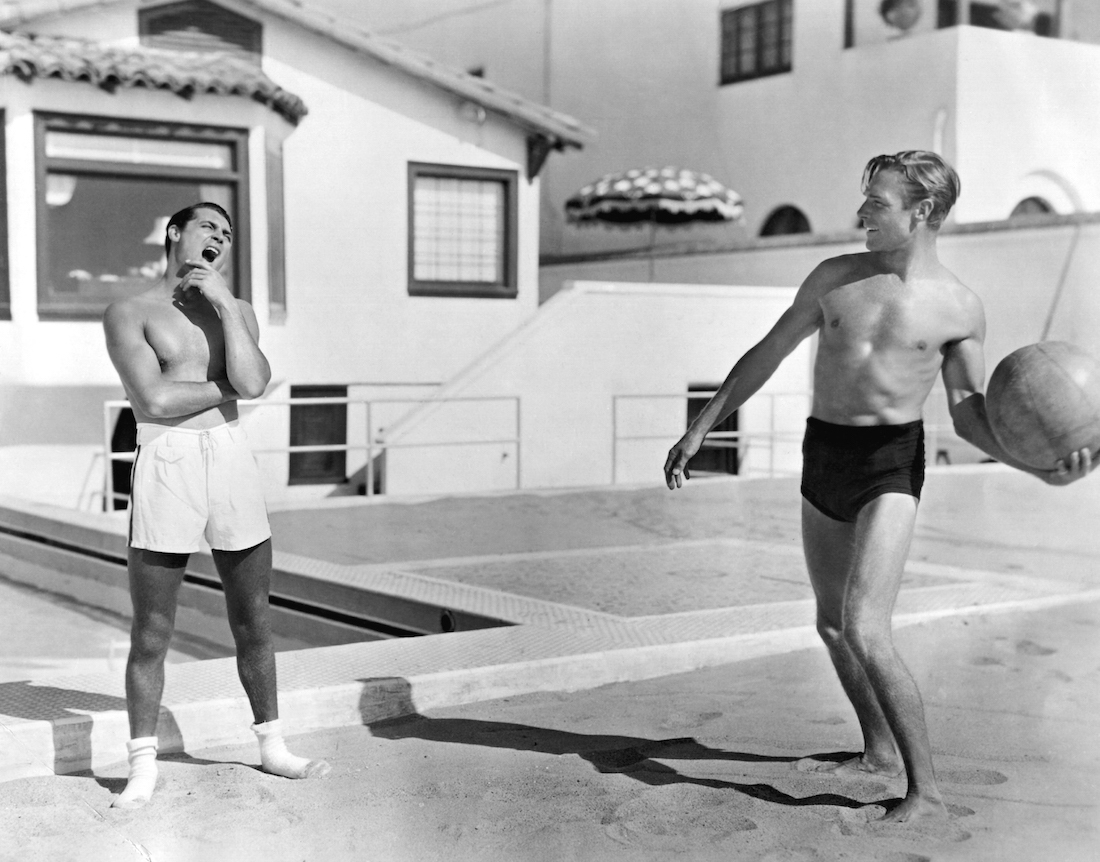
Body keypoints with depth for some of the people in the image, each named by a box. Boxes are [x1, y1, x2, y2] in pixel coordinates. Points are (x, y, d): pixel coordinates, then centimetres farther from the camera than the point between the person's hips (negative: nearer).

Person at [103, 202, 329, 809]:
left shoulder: (236, 311, 15)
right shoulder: (129, 314, 2)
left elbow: (252, 384, -5)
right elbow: (156, 400, -13)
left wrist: (224, 301, -6)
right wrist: (229, 383, -1)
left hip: (232, 461, 4)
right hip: (165, 464, -4)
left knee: (254, 623, 10)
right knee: (151, 634, -1)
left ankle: (272, 748, 24)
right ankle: (143, 767, 12)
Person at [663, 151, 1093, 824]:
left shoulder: (960, 308, -3)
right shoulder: (835, 277, 5)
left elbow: (970, 413, 0)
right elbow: (767, 355, 13)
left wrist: (1038, 465, -18)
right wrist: (700, 429, 14)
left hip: (891, 463, -5)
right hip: (823, 456, 5)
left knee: (864, 631, -18)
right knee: (832, 624, 15)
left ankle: (927, 791, -8)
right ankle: (880, 753, 35)